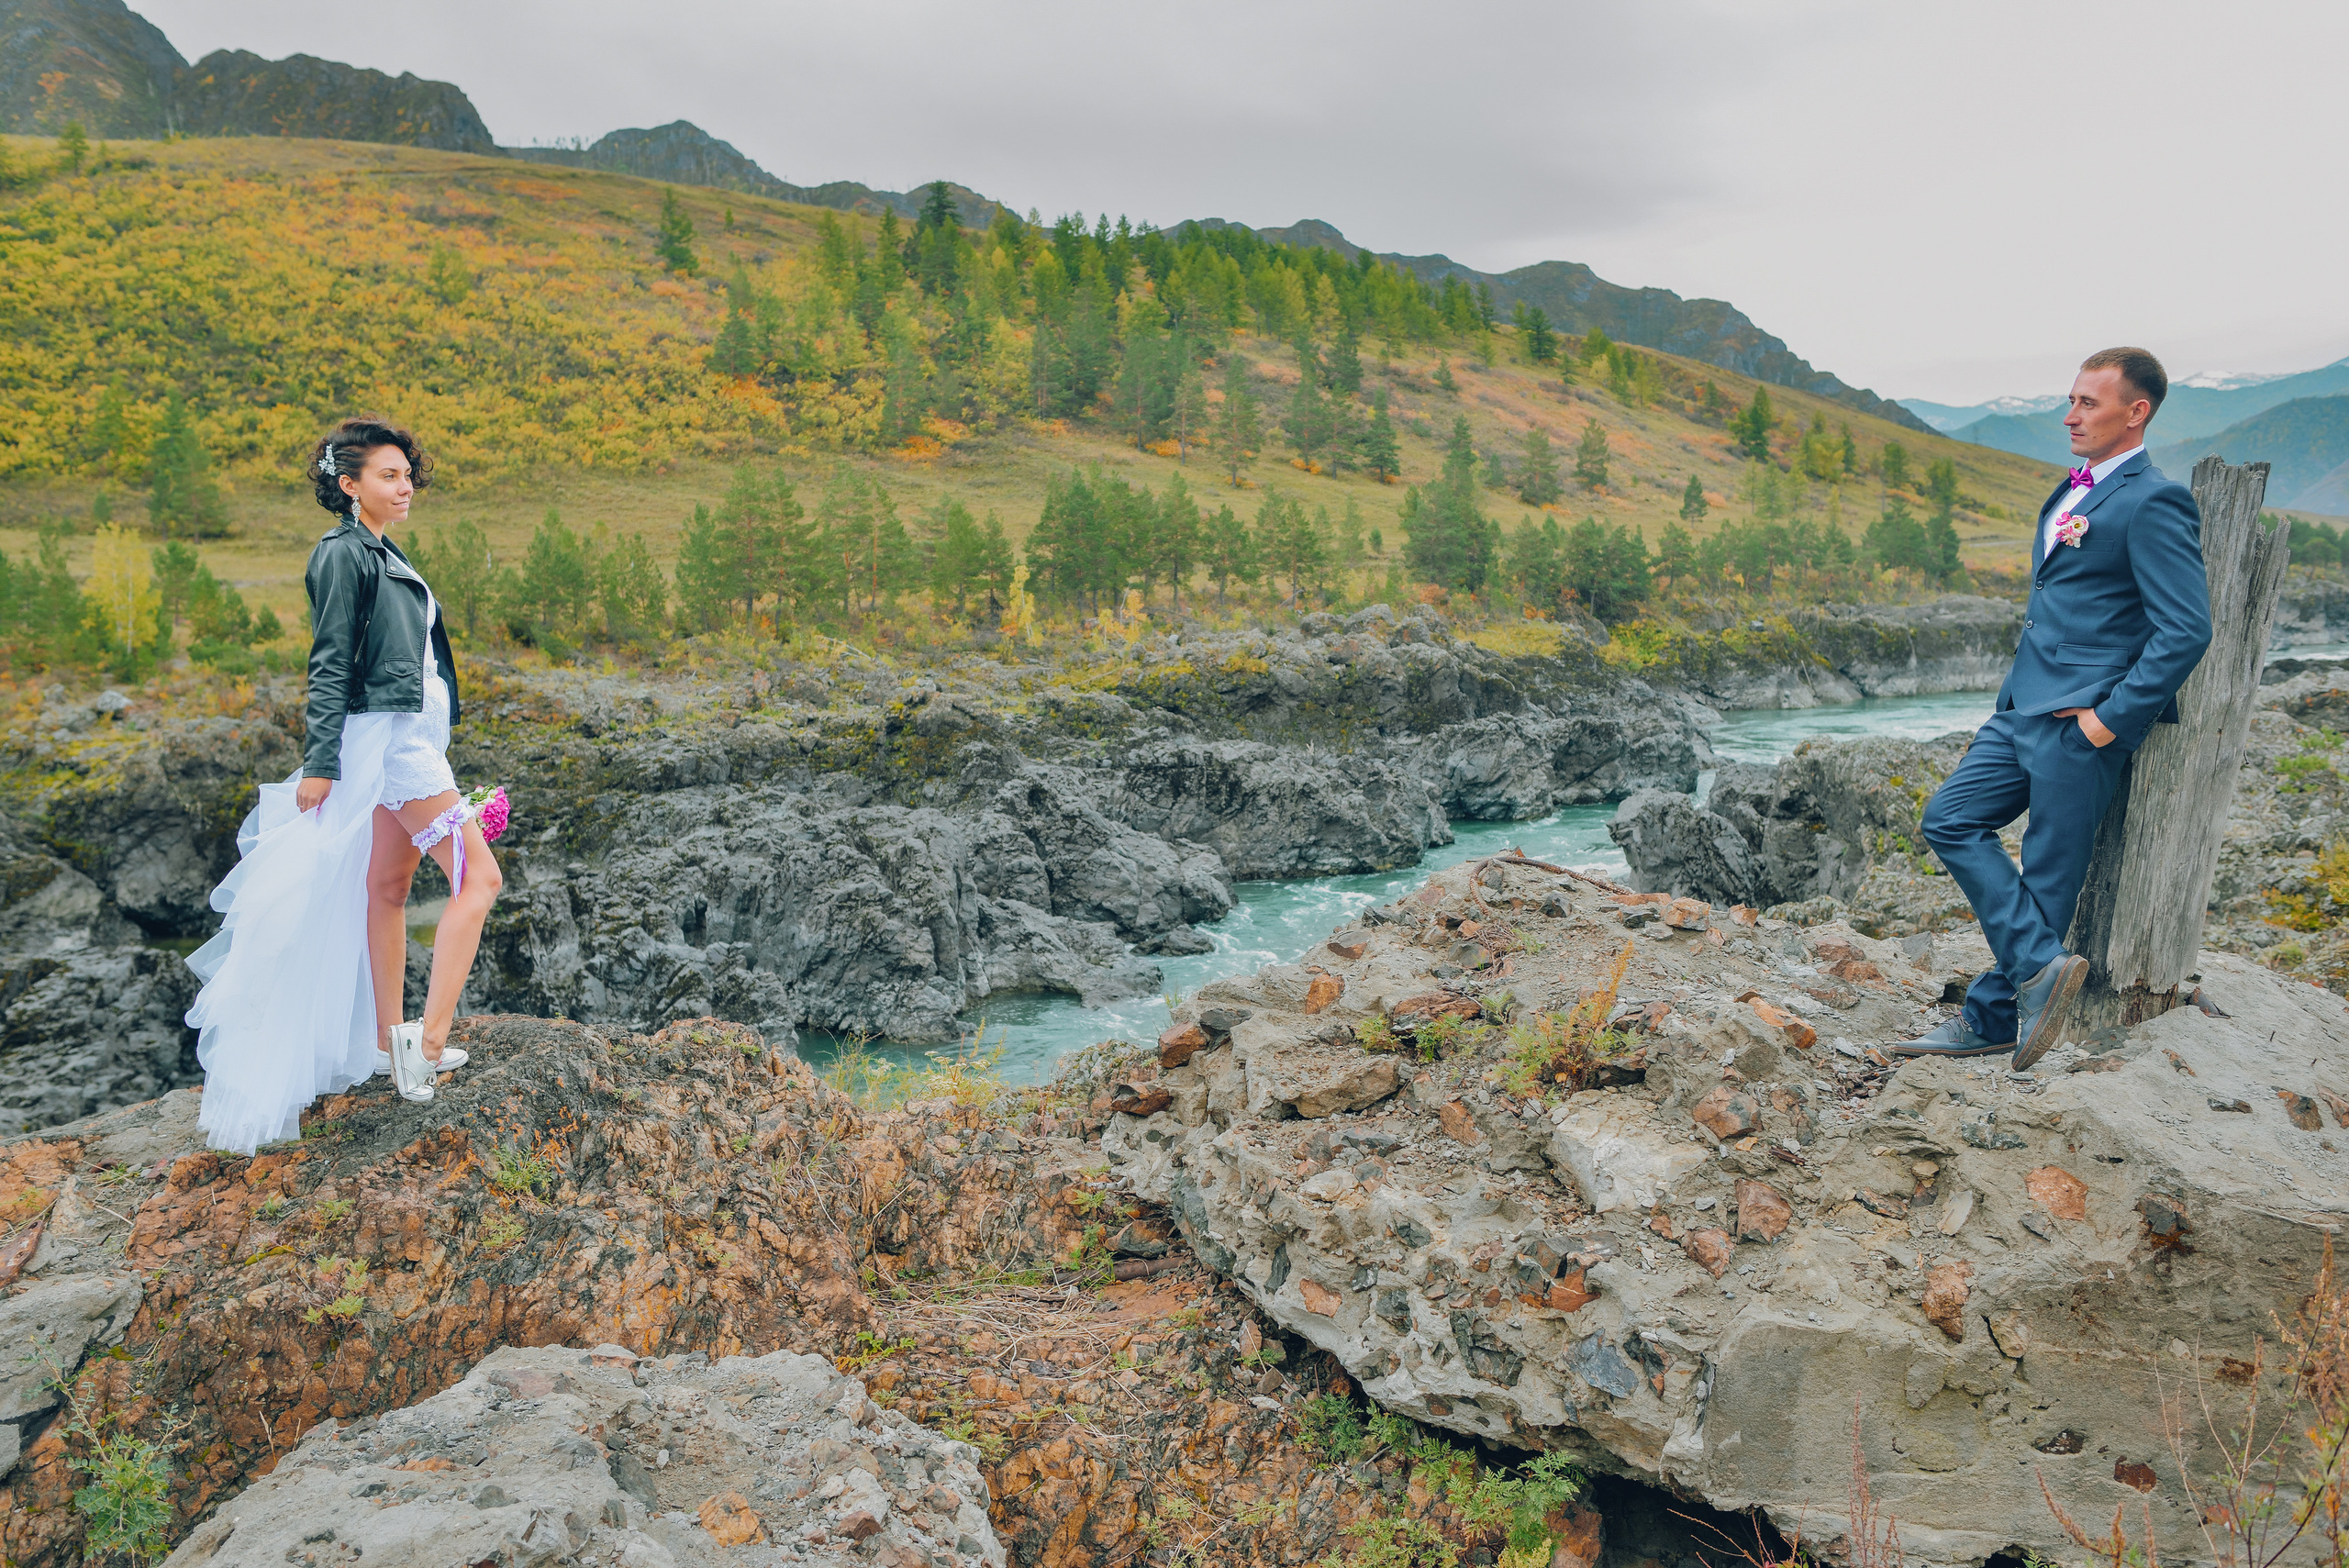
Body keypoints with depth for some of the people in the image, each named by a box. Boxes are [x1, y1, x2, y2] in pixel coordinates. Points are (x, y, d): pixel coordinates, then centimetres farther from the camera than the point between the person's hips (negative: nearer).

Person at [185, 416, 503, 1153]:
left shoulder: (381, 554, 16)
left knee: (387, 885, 12)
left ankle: (390, 1043, 19)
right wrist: (320, 762, -17)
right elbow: (329, 664, -16)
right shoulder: (344, 554, -12)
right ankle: (429, 1038, -9)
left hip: (407, 738, 10)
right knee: (478, 876, -11)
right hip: (389, 739, -10)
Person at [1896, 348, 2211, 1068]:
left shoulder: (2151, 503, -12)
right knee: (1949, 819, 4)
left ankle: (1994, 1016, 6)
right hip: (2024, 707, 10)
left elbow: (2187, 629, -19)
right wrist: (2015, 693, 19)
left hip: (2081, 723, -9)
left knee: (2047, 877, -1)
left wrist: (2111, 719, -18)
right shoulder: (2072, 492, 17)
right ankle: (2040, 966, 5)